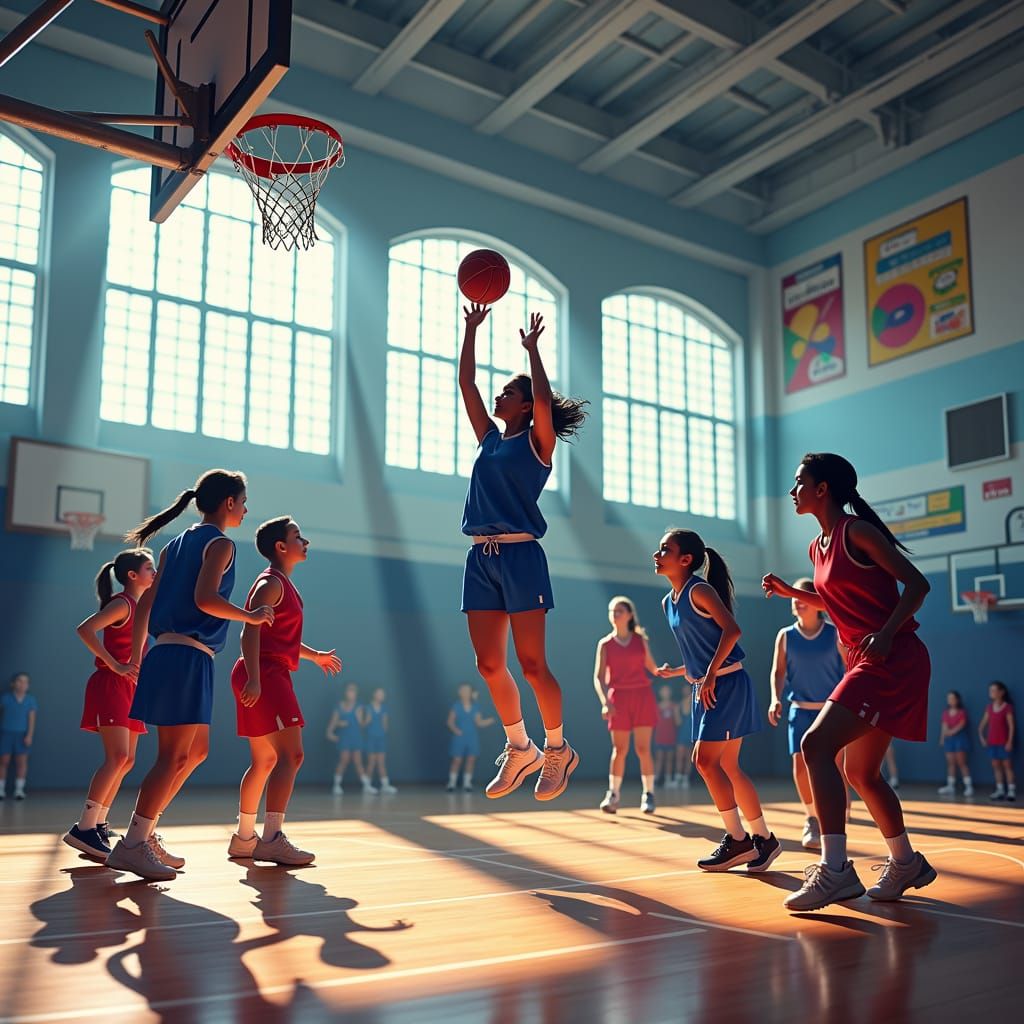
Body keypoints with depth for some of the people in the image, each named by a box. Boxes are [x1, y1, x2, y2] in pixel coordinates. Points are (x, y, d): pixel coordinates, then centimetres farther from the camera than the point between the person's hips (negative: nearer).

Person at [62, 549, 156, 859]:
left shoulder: (141, 606, 16)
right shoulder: (122, 603, -10)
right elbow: (85, 629, -24)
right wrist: (114, 666, -23)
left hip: (129, 688, 10)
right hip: (110, 686, -10)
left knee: (126, 760, 8)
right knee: (117, 757, -18)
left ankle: (99, 824, 14)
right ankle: (84, 828, -17)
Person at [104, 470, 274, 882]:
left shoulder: (177, 544, 18)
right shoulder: (219, 543, -6)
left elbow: (144, 604, 17)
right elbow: (205, 598, -21)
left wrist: (136, 659, 21)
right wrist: (252, 616, -8)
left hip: (167, 653, 9)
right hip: (188, 658, -9)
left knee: (196, 751, 16)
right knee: (175, 756, -6)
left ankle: (145, 831, 18)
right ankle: (132, 844, -6)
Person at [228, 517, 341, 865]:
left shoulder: (283, 584, 20)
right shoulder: (271, 583, -10)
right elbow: (250, 631, -21)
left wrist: (315, 655, 39)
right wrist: (254, 678, -31)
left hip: (268, 676, 11)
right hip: (264, 675, -11)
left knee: (265, 761, 14)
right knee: (290, 755, -14)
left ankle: (244, 838, 21)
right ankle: (272, 839, -16)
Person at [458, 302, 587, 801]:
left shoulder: (537, 442, 2)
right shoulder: (490, 439, 18)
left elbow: (544, 399, -16)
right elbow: (466, 384, 18)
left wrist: (532, 349, -9)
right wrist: (471, 330, 16)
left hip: (520, 555, -6)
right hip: (481, 557, 6)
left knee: (531, 663, -5)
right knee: (489, 664, 5)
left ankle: (557, 749, 12)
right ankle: (519, 748, 20)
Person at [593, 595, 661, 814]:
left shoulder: (640, 640, 6)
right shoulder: (605, 644, 2)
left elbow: (653, 669, 13)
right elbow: (599, 677, -5)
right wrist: (605, 702, -18)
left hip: (642, 696, 0)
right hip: (619, 699, 0)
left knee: (643, 749, -2)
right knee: (619, 749, 1)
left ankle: (648, 795, 8)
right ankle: (613, 795, 10)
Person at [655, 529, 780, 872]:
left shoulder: (699, 590, -12)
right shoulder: (668, 602, 13)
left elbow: (732, 630, -23)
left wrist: (710, 674, -24)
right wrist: (677, 671, 15)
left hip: (726, 684, -9)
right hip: (705, 688, 9)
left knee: (705, 760, -11)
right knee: (727, 766, 10)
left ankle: (738, 840, 0)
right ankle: (764, 838, 21)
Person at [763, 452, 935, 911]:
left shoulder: (857, 531, -11)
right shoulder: (818, 547, 14)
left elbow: (916, 584, -14)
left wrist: (886, 633, -27)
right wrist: (789, 591, 17)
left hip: (894, 659, -10)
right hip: (864, 662, 10)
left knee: (816, 744, -20)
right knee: (861, 773, 15)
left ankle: (835, 870, -20)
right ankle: (906, 864, 30)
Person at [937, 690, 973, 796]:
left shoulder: (962, 712, -4)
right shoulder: (946, 712, 11)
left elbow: (961, 724, -14)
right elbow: (944, 726, 8)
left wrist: (952, 731, -26)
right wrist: (942, 738, -2)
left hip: (959, 738, -5)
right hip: (949, 739, 5)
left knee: (961, 762, -9)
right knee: (950, 763, 6)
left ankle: (969, 786, -7)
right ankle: (950, 786, 9)